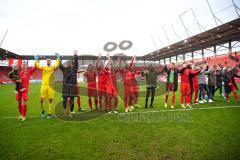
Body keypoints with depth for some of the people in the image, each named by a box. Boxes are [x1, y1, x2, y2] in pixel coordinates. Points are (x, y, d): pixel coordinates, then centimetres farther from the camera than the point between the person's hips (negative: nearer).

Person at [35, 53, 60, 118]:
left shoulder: (53, 67, 8)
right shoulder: (43, 67, 11)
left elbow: (57, 65, -9)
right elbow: (38, 66, -4)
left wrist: (58, 58, -11)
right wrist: (37, 60, -1)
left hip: (51, 85, -1)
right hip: (44, 85, 1)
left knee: (50, 100, 2)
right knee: (41, 99, 2)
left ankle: (50, 113, 13)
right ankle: (43, 110, 28)